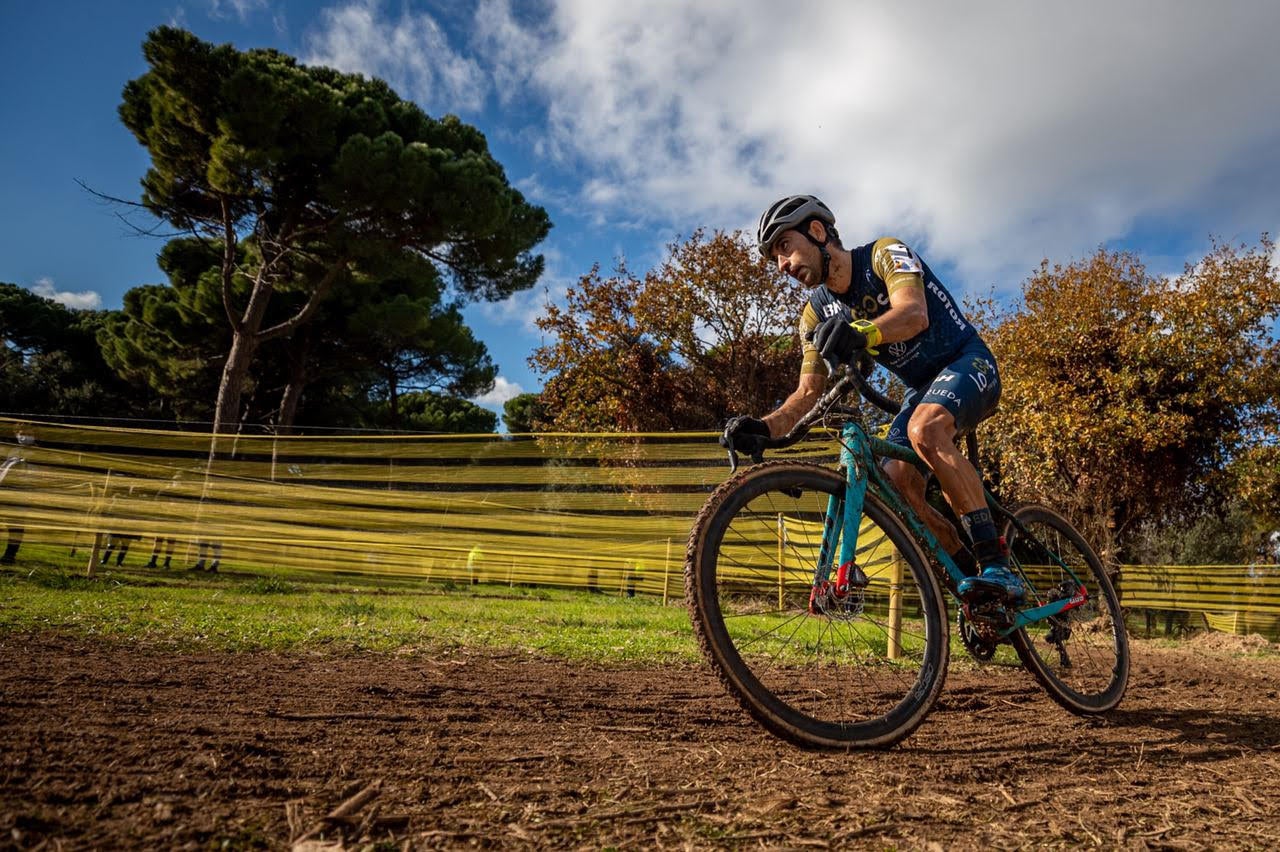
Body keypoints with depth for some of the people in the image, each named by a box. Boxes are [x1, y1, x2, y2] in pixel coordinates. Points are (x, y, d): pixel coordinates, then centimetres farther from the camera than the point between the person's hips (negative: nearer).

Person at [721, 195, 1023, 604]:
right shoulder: (817, 313, -2)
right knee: (896, 492, -14)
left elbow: (914, 314, -38)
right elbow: (809, 391, -9)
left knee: (924, 428, -37)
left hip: (968, 364, -6)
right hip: (921, 388, 6)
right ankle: (973, 578, 3)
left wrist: (863, 332, -60)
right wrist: (764, 427, -28)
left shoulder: (885, 252, -17)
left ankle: (997, 565, -30)